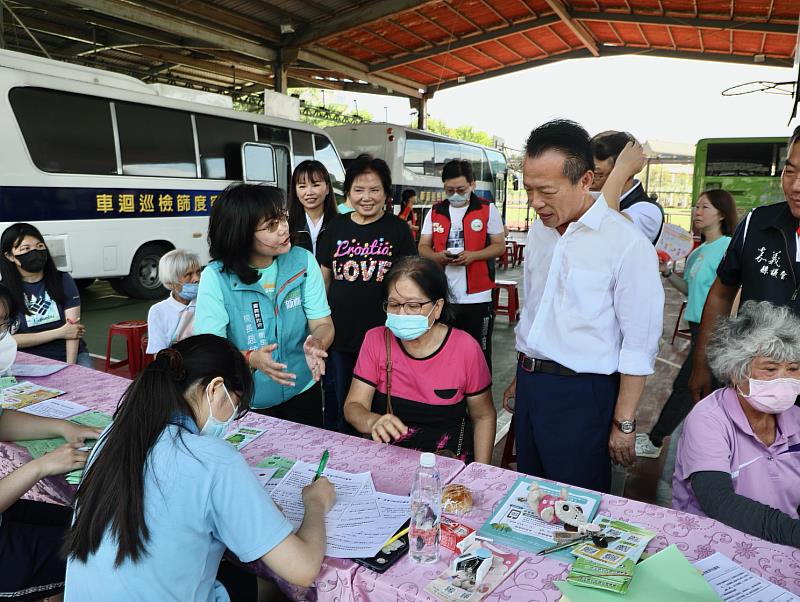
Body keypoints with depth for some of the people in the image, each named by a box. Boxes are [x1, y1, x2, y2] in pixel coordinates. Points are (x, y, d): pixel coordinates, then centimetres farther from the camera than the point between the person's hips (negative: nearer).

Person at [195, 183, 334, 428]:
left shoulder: (302, 261, -10)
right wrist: (251, 359, -39)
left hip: (302, 391, 3)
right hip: (246, 403, -2)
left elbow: (323, 324, -11)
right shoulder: (215, 277, -18)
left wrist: (316, 344, -34)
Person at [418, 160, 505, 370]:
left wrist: (472, 255, -17)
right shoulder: (435, 212, 9)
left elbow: (499, 246, 1)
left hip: (477, 297, -3)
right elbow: (423, 247, 11)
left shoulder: (488, 209, 0)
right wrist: (437, 256, -12)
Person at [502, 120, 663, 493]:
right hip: (530, 383, 6)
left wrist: (624, 423, -9)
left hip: (582, 393, -6)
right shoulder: (539, 230, 5)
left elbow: (639, 345, -13)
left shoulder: (628, 244, -16)